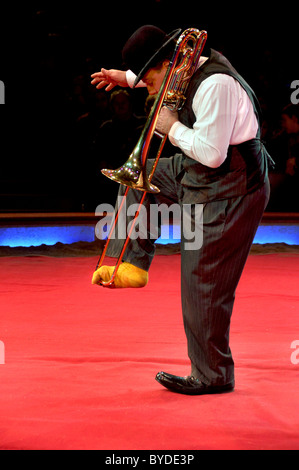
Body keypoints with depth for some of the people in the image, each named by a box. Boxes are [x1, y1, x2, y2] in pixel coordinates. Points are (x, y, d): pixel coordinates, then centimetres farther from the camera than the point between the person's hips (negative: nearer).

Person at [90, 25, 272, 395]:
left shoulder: (216, 85, -26)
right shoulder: (190, 68, 4)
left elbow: (211, 153, -30)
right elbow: (158, 73, 31)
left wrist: (173, 128, -17)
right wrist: (126, 77, 22)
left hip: (228, 194, -10)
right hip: (197, 178, 10)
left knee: (203, 286, -3)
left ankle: (212, 376, 9)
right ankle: (133, 265, 21)